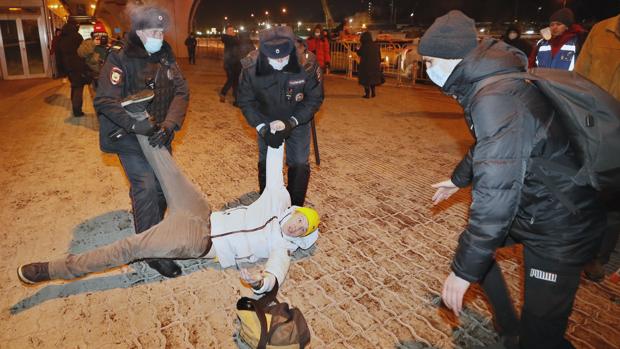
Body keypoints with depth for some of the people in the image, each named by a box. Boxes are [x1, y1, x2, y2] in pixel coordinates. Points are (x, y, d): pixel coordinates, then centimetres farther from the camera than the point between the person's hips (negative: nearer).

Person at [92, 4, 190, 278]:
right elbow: (106, 101, -22)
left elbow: (181, 91, -6)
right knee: (146, 188, -13)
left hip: (160, 135, 6)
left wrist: (170, 124, -21)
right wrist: (142, 127, -29)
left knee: (163, 185, 11)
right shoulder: (120, 59, -14)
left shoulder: (166, 57, 2)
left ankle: (153, 228, 36)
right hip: (131, 138, -6)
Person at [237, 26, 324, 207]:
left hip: (298, 121, -1)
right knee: (265, 164, 8)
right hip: (266, 122, 1)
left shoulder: (307, 64, -30)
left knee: (299, 164, 0)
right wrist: (262, 128, -26)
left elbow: (315, 98, -18)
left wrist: (292, 122, -27)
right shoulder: (251, 66, -26)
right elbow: (246, 101, -15)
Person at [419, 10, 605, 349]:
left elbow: (496, 196, -34)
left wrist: (464, 270, -27)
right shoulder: (488, 81, 1)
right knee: (473, 244, 24)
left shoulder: (496, 100, -31)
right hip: (529, 203, 10)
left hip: (559, 225, -10)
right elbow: (491, 146, 19)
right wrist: (458, 178, 33)